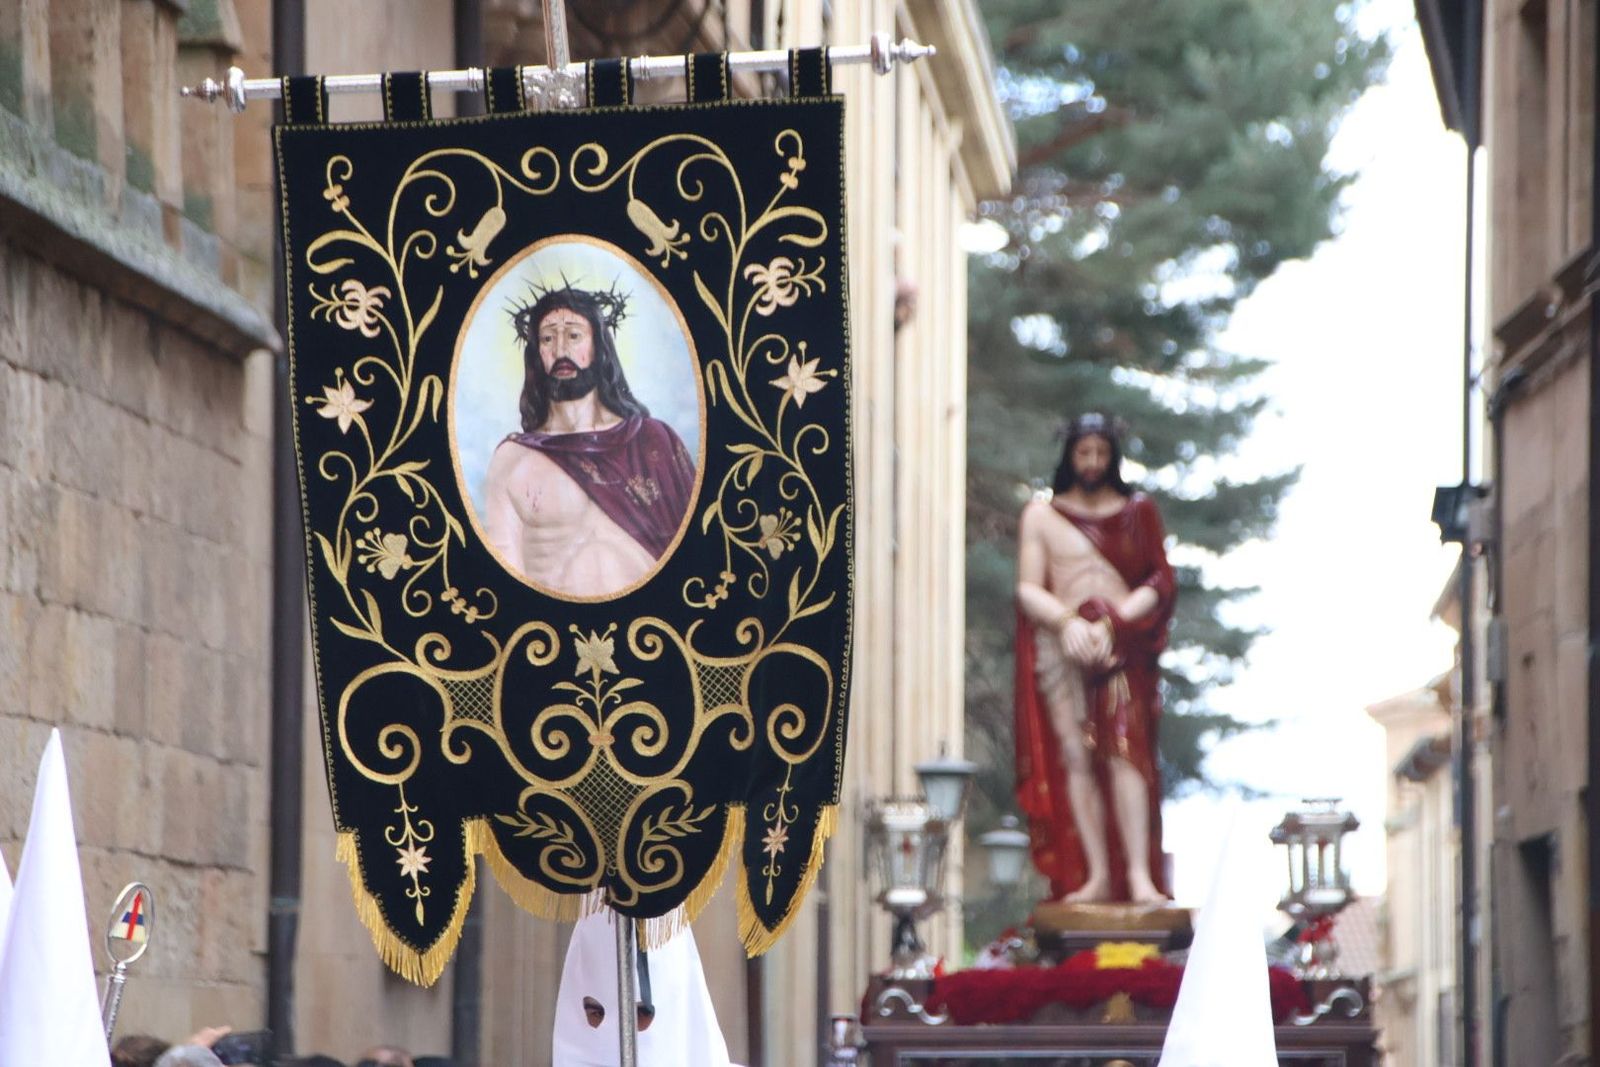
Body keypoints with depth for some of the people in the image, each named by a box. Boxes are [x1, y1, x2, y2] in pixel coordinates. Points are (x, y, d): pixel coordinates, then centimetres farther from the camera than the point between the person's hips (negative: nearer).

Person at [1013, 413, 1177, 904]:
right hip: (1060, 645, 1)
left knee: (1124, 749, -17)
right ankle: (1096, 875, -11)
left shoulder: (1138, 512, 13)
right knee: (1075, 755, -9)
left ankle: (1139, 875, -24)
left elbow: (1161, 584, 5)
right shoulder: (1041, 514, 12)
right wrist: (1069, 621, -14)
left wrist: (1110, 624, -9)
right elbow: (1028, 589, 5)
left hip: (1122, 645, -1)